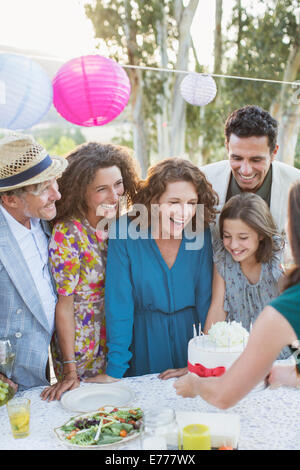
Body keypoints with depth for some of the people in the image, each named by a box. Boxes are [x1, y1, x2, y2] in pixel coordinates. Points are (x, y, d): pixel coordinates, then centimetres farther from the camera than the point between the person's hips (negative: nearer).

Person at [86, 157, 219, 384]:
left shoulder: (201, 234, -11)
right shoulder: (125, 233, -18)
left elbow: (206, 297, -4)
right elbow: (119, 303, -16)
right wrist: (115, 370, -16)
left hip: (189, 335, 2)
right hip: (143, 338, -2)